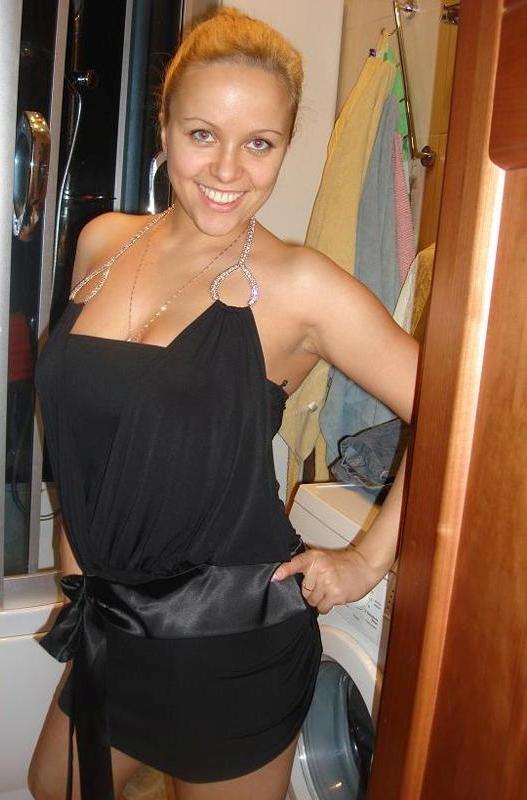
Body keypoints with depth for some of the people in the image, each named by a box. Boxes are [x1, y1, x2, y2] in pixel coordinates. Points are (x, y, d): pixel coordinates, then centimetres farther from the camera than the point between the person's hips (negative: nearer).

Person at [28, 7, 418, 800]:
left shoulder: (298, 287, -17)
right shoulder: (103, 243, -2)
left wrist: (367, 560, -12)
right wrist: (77, 558, 10)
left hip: (234, 639, -5)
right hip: (112, 620, 6)